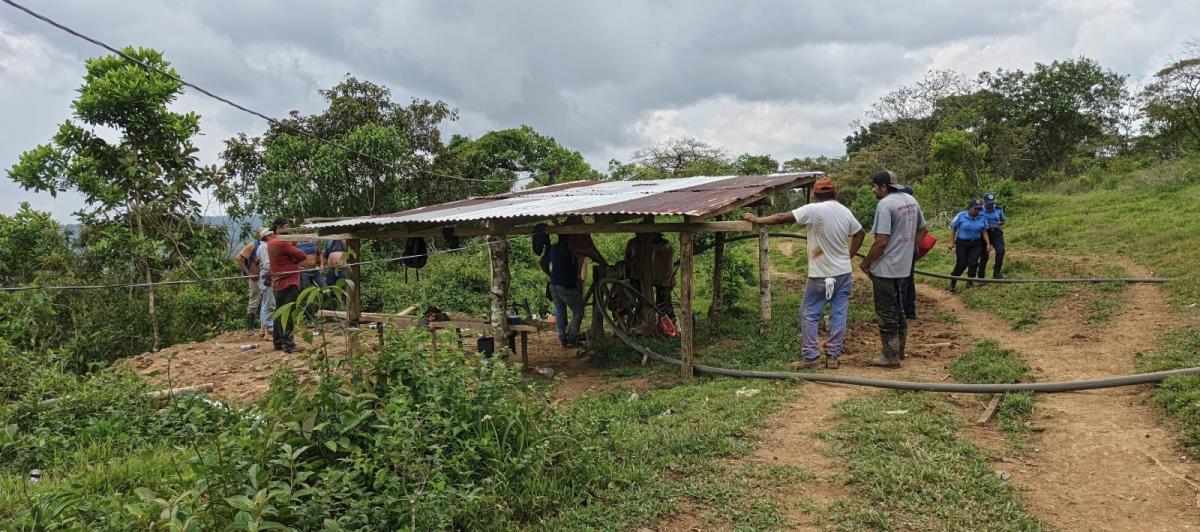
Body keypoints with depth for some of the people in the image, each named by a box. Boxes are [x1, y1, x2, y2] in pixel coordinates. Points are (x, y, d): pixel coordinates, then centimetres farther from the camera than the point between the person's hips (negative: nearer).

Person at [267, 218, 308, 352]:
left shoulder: (271, 242, 12)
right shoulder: (281, 243, -17)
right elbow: (302, 255, -16)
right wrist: (293, 259, 2)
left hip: (277, 284, 10)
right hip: (288, 283, -10)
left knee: (280, 314, 15)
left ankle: (278, 342, 21)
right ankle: (288, 344, -8)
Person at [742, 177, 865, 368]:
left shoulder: (813, 210, -16)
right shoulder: (845, 212, 3)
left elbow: (783, 217, -18)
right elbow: (860, 233, 16)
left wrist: (757, 220, -11)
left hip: (821, 275, -5)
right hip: (843, 272, 5)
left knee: (809, 314, 5)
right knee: (839, 314, 10)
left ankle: (810, 356, 4)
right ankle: (834, 354, 13)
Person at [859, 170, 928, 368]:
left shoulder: (885, 205, -20)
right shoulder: (910, 200, 8)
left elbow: (881, 241, -23)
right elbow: (923, 230, 17)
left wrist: (866, 263, -12)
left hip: (885, 268, -9)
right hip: (904, 266, 9)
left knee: (887, 312, 1)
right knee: (898, 308, 20)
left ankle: (891, 357, 9)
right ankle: (899, 350, 31)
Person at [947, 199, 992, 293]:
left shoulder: (982, 218, -2)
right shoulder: (961, 216, -11)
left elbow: (984, 231, 5)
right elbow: (953, 228, -5)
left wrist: (988, 244, 0)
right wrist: (951, 242, -8)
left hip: (976, 244, 3)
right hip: (962, 243, -3)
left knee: (973, 263, -6)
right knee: (962, 264, -4)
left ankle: (969, 283, 9)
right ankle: (952, 283, 12)